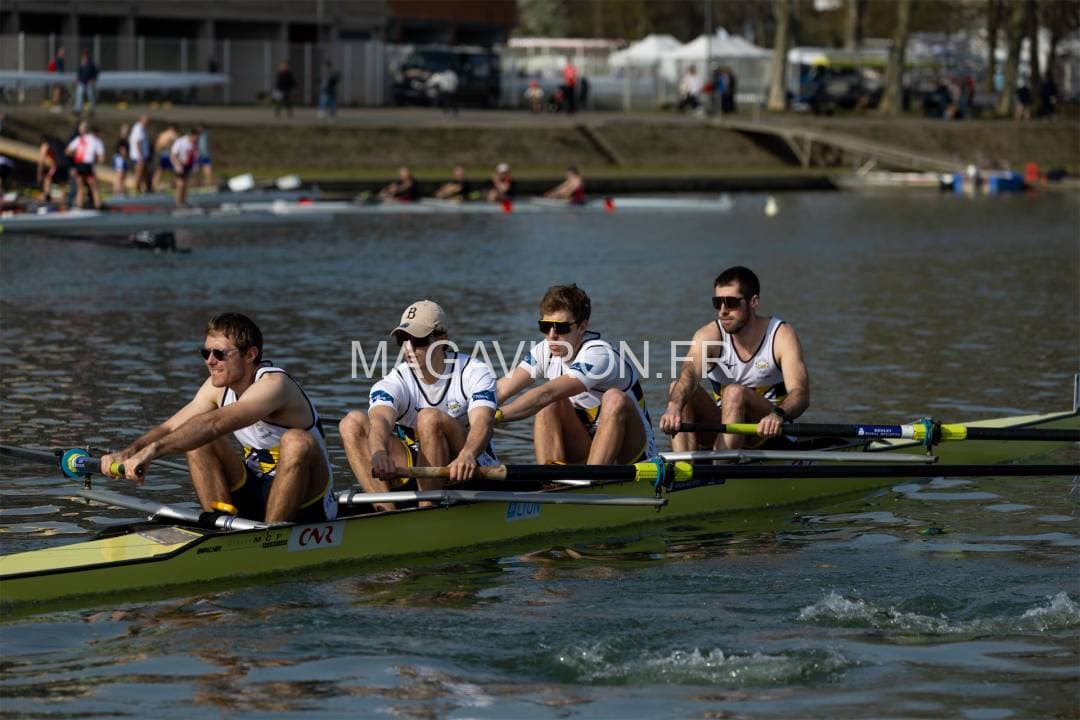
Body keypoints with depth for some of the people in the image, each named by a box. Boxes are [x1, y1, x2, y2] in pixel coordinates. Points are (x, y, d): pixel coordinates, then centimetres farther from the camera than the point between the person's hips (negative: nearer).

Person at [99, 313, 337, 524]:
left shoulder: (273, 384, -25)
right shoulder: (218, 386, 0)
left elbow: (215, 424, -40)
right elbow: (170, 428, -5)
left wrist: (152, 451, -48)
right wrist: (129, 452, -25)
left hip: (308, 507, -7)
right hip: (256, 495, 7)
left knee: (297, 442, -36)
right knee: (198, 438, -8)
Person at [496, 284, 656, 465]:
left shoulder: (598, 354, -24)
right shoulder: (545, 351, -3)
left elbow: (545, 394, -37)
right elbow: (500, 390, -12)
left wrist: (494, 416, -46)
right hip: (584, 452, 6)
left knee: (614, 399, -32)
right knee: (551, 403, -17)